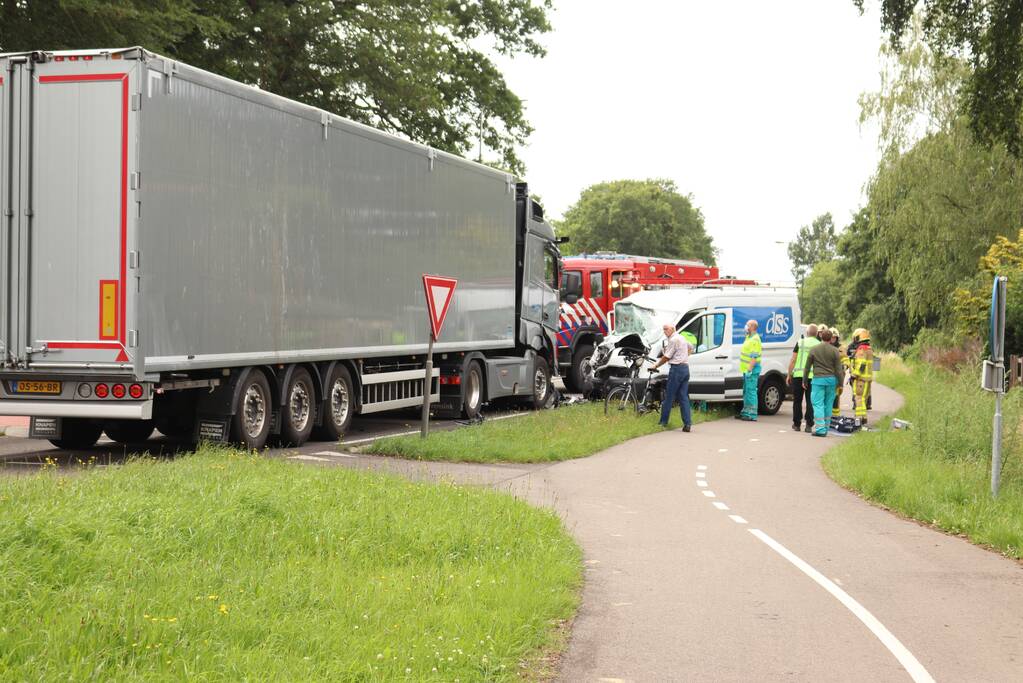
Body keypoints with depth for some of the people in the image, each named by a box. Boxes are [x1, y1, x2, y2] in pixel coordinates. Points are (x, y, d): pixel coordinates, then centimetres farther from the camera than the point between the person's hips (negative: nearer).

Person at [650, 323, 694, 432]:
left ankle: (663, 422, 3)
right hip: (686, 368, 9)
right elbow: (691, 348, 35)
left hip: (676, 368, -9)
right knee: (684, 397, 5)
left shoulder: (673, 340, -11)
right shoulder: (682, 338, 17)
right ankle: (688, 424, -2)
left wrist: (656, 366, 1)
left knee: (669, 396, -2)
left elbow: (666, 357, -10)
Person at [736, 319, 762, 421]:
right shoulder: (749, 337, 17)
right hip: (746, 368, 11)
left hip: (752, 369, -11)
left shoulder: (755, 340, -17)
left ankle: (752, 415, -10)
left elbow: (754, 357, -23)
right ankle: (745, 413, 25)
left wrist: (749, 369, -25)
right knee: (746, 391, 16)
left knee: (751, 391, -10)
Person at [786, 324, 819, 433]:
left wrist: (789, 375, 6)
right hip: (813, 376, 0)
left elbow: (793, 360, 0)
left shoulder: (800, 343, 1)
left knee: (797, 401, 10)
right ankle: (809, 425, 0)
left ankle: (796, 424, 14)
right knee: (810, 401, 5)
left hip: (798, 375, 0)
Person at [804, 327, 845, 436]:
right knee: (828, 404, 10)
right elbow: (838, 369, 1)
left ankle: (820, 429, -12)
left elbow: (807, 367, 6)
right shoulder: (835, 351, 1)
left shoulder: (813, 350, 1)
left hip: (818, 379, -2)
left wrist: (804, 380, 16)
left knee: (818, 404, -3)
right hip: (831, 379, 2)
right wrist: (840, 383, 7)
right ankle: (826, 428, 15)